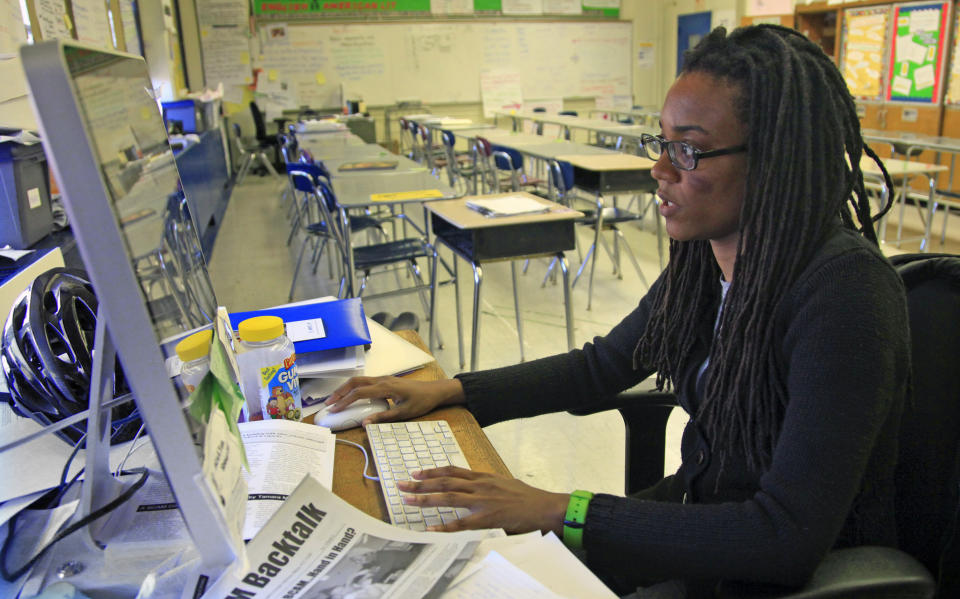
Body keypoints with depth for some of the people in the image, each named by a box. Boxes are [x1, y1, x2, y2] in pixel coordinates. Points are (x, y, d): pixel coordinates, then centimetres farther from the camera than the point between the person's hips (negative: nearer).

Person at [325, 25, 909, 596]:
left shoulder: (844, 292, -28)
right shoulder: (704, 259, -4)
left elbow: (790, 539, -31)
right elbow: (601, 367, 8)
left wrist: (561, 511, -31)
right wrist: (449, 391, 0)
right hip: (703, 507, 6)